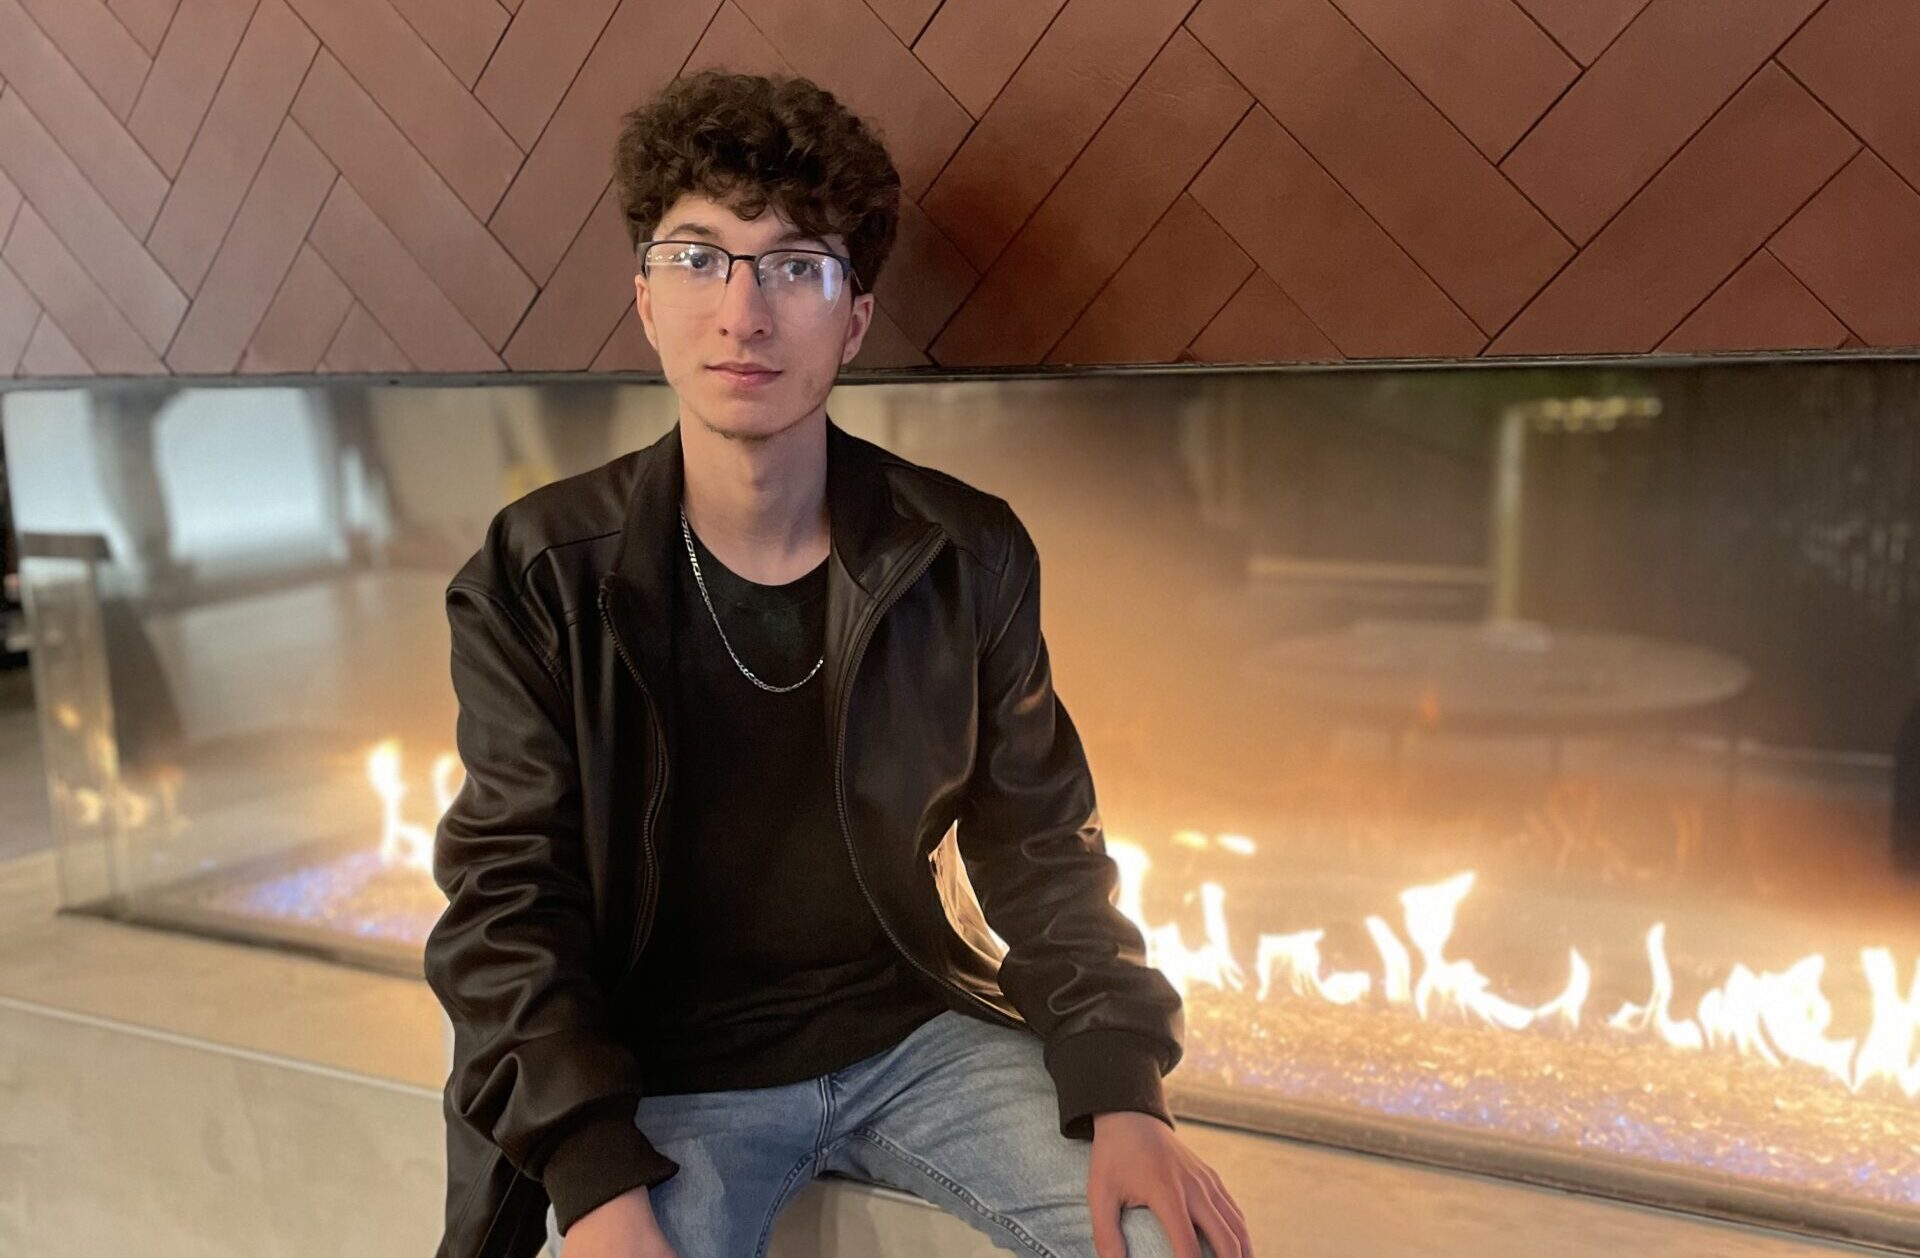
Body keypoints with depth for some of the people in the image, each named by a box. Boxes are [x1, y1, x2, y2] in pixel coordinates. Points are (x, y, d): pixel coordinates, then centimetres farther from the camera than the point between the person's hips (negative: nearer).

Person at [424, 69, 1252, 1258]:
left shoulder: (968, 555, -5)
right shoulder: (536, 577, -10)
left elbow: (1042, 846, 1)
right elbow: (508, 906, -10)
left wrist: (1122, 1094, -11)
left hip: (909, 1028, 2)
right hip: (663, 1075, -1)